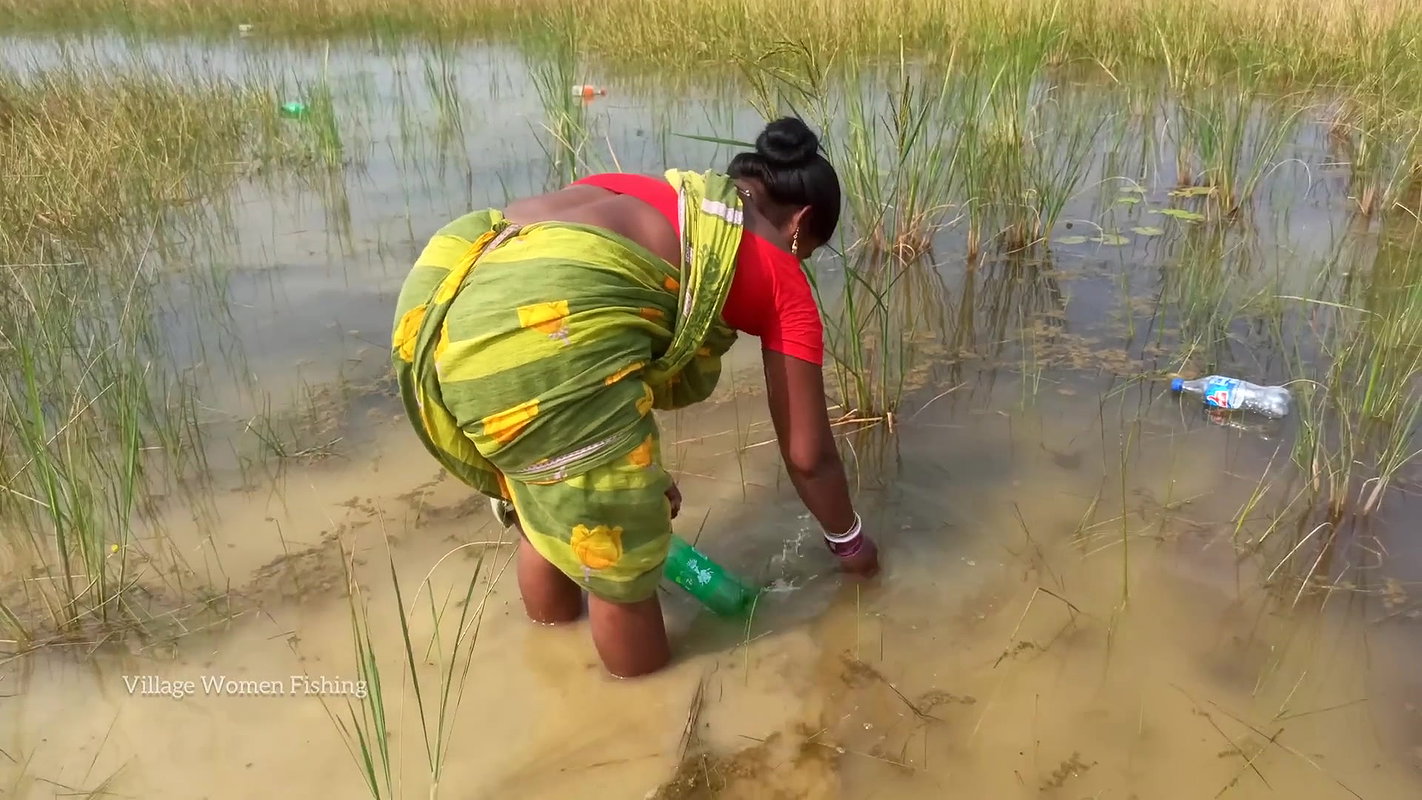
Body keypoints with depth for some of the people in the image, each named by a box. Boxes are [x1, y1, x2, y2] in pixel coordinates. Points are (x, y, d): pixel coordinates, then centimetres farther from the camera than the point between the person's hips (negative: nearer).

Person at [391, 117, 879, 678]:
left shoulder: (667, 196, 35)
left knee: (544, 499, 33)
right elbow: (808, 455, 25)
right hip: (545, 331, -8)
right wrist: (848, 540, 44)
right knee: (622, 565, 17)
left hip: (434, 296, 9)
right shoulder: (782, 279, 18)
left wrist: (637, 473, 55)